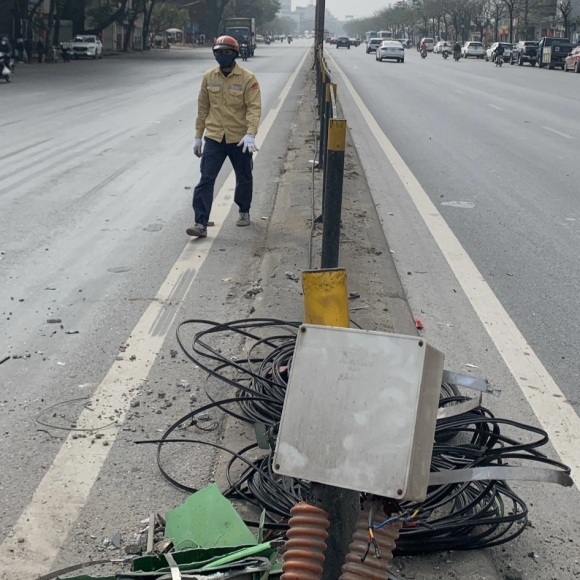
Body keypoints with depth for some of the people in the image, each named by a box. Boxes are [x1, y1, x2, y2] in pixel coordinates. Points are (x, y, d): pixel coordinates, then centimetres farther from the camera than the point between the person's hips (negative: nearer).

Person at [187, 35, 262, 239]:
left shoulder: (247, 78, -9)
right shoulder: (209, 77, 2)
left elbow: (254, 107, -16)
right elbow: (203, 108, 9)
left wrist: (250, 134, -31)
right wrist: (198, 136, 9)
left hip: (239, 139, -2)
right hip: (214, 138, 2)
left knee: (244, 178, 16)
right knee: (206, 179, -8)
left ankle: (244, 211, 41)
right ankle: (201, 223, -10)